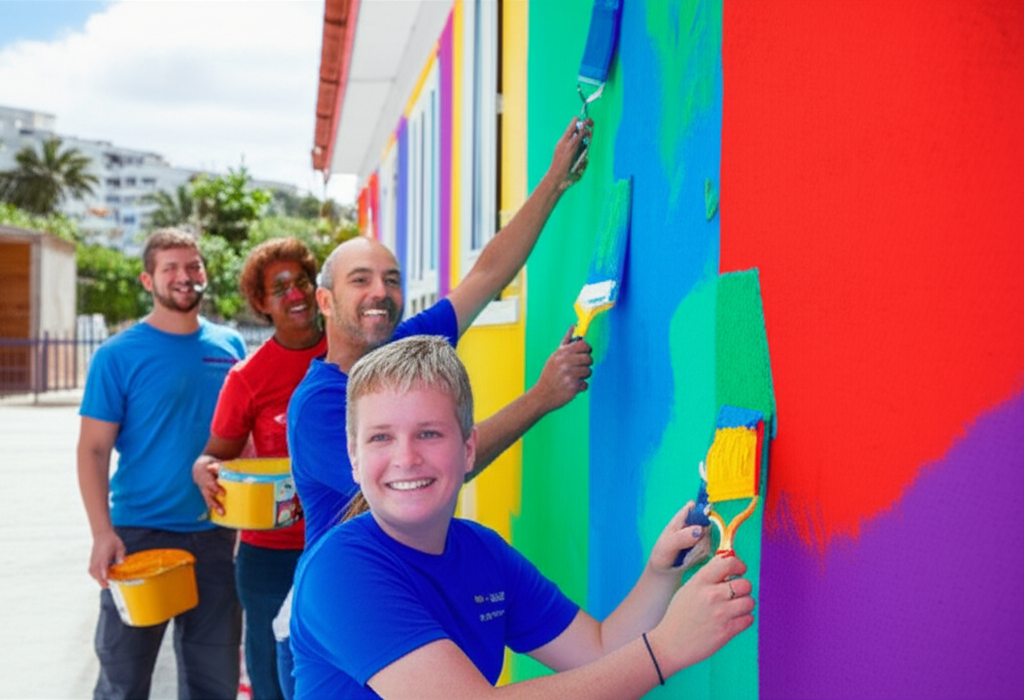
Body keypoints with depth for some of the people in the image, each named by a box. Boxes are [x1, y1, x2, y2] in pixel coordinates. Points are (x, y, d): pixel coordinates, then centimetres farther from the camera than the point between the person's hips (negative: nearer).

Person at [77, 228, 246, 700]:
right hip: (138, 534, -3)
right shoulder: (119, 355, -6)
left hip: (215, 535, 4)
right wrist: (102, 533, -18)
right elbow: (93, 450, -8)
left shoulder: (230, 347, 5)